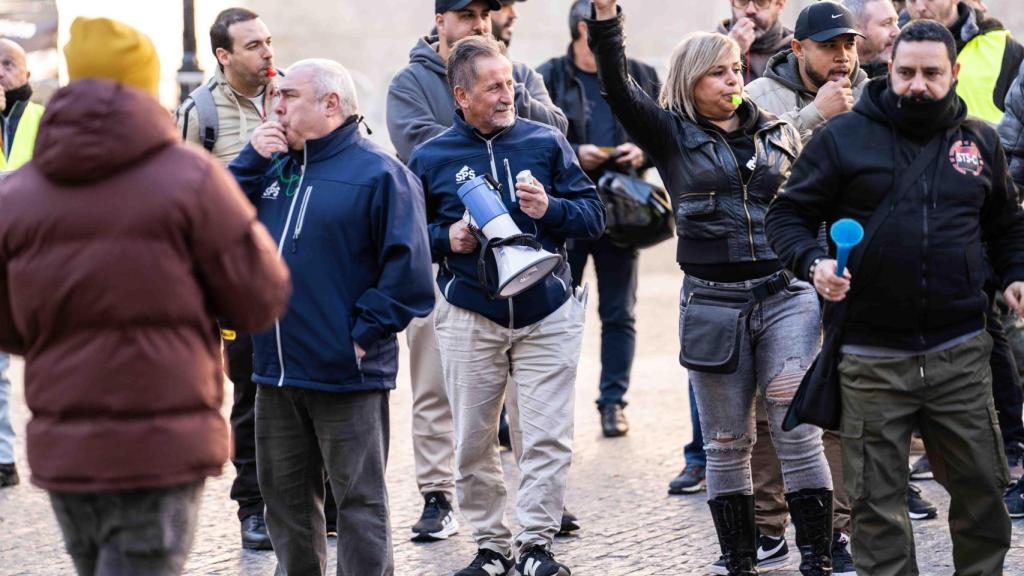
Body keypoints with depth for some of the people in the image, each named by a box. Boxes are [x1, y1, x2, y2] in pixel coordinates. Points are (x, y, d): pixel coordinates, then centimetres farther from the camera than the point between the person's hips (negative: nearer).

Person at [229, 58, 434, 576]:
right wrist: (252, 160, -1)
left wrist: (366, 331, -15)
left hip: (348, 377, -7)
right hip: (276, 373, 7)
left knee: (360, 503, 0)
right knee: (287, 499, 15)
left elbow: (407, 266, -13)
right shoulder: (275, 168, 15)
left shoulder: (378, 173, -7)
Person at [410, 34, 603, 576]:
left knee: (548, 438, -5)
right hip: (469, 317, 0)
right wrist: (446, 239, -11)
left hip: (547, 312, 0)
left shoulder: (546, 142, 3)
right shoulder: (430, 157, 2)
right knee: (474, 443, 4)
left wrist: (551, 209, -14)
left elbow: (594, 214, 5)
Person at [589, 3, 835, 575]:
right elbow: (618, 86, -11)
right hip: (713, 303, -1)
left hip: (786, 296, 1)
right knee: (727, 444, 6)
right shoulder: (671, 134, 4)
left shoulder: (779, 132, 12)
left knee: (799, 434, -7)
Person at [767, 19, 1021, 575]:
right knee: (876, 498, 2)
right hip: (871, 358, -2)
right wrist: (813, 262, -16)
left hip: (959, 354, 3)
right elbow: (788, 215, 3)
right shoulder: (843, 137, 0)